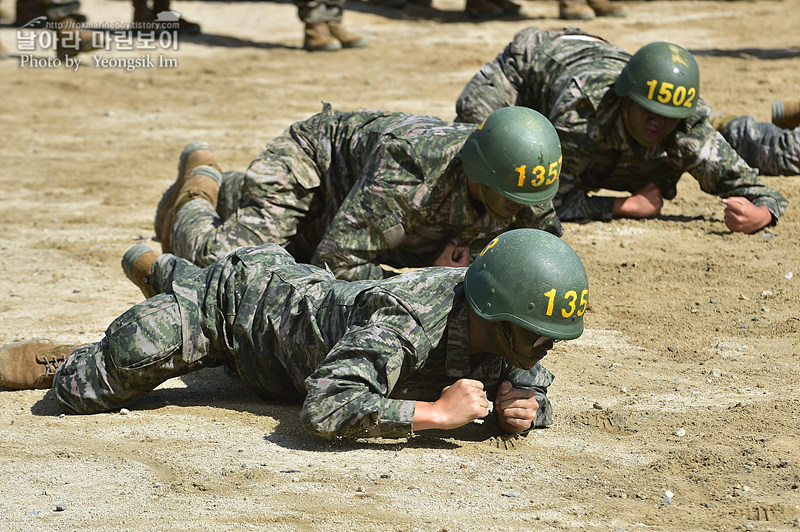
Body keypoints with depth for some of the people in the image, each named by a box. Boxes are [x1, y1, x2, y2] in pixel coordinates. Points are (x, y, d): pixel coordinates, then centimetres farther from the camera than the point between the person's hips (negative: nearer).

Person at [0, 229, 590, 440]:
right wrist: (435, 412, -51)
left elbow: (538, 394, -7)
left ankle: (172, 272, 64)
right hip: (247, 294, -7)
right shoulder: (406, 322, -45)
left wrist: (522, 408, -30)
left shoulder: (504, 332, -25)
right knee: (88, 392, -12)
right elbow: (325, 410, -55)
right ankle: (57, 365, 17)